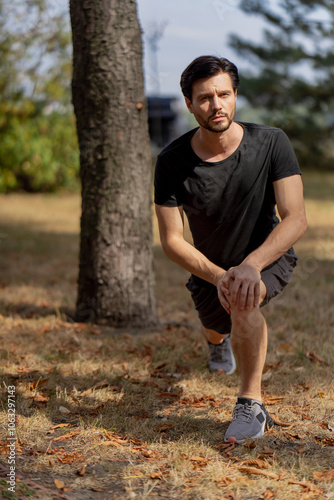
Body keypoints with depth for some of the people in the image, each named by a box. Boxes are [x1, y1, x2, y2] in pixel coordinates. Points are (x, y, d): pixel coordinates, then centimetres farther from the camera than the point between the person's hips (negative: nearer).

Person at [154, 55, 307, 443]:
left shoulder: (271, 143, -25)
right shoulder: (172, 162, -22)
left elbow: (295, 218, -30)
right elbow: (171, 240, -18)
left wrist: (250, 265, -45)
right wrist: (218, 276, -32)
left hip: (270, 256, -3)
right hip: (208, 266, 3)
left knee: (242, 301, -35)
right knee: (217, 328, 24)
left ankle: (251, 405, -18)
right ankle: (218, 339, 66)